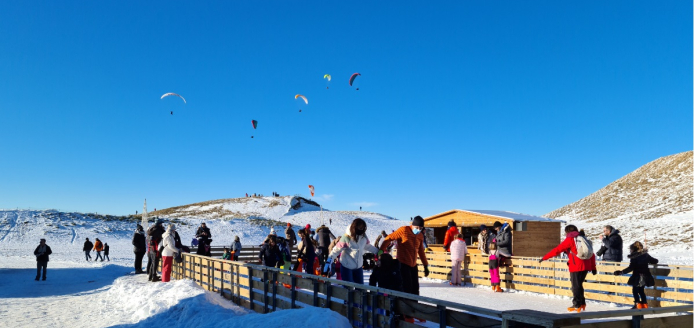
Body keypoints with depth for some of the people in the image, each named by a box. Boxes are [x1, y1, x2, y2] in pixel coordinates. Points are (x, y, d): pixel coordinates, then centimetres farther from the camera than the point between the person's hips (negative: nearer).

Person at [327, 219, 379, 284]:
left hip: (358, 266, 5)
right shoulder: (347, 237, -23)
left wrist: (377, 251, 15)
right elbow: (337, 249, -21)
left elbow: (368, 246, 11)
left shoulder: (364, 237, -8)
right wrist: (329, 259, -30)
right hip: (346, 267, -5)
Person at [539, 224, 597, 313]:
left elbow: (557, 250, -11)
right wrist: (593, 268, 24)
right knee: (579, 285, 19)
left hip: (576, 267, -7)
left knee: (575, 286, 3)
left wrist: (545, 257, -9)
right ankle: (582, 303, 21)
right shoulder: (583, 239, 17)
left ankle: (577, 305, 8)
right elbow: (592, 255, 19)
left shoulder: (569, 240, -4)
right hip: (586, 266, 7)